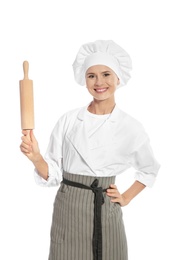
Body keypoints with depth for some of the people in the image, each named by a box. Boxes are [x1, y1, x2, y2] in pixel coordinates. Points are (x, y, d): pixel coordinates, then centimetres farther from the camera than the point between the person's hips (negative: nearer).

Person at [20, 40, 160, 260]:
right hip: (68, 211, 0)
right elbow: (52, 174, -3)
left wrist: (126, 198, 5)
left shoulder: (131, 127, -4)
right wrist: (35, 157, -20)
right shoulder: (68, 120, -5)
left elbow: (149, 170, 13)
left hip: (105, 213, 0)